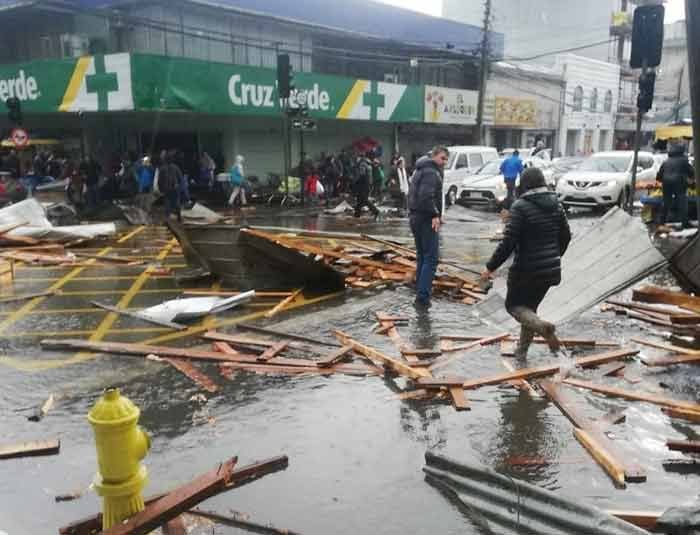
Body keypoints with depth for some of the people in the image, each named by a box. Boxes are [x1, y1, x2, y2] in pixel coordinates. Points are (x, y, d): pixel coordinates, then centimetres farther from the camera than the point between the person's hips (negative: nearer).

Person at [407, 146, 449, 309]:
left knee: (421, 256, 18)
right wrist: (435, 214, -21)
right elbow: (426, 196, -28)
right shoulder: (431, 172, -14)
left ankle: (420, 290, 26)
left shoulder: (421, 170, 18)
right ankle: (422, 298, -12)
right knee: (431, 258, -9)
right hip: (426, 219, -10)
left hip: (415, 216, 10)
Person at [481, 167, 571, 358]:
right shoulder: (556, 205, 5)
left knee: (513, 305, 11)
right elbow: (566, 236, 13)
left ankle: (542, 326, -17)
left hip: (526, 270, -6)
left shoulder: (520, 207, -15)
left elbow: (508, 242, -19)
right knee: (530, 305, 21)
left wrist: (491, 267, -10)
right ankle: (522, 349, 25)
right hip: (550, 270, 7)